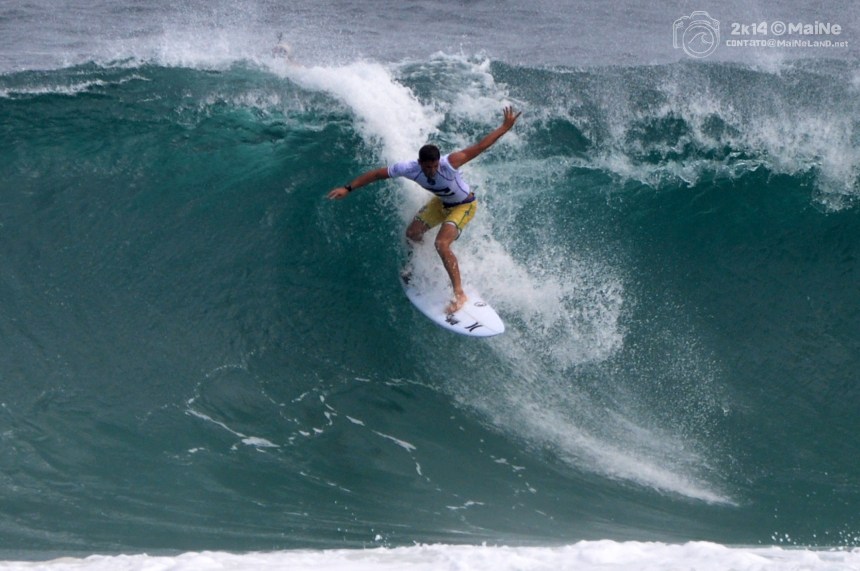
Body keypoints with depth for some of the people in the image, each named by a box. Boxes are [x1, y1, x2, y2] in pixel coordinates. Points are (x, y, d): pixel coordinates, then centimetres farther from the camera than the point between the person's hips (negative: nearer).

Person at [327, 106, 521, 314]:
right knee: (412, 234, 9)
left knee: (441, 244, -24)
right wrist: (348, 188, -18)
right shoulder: (409, 169, -29)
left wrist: (505, 127, -33)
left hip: (464, 206, -6)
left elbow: (480, 146, -32)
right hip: (441, 202, 6)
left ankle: (459, 294, -17)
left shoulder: (449, 163, -40)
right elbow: (376, 174, -18)